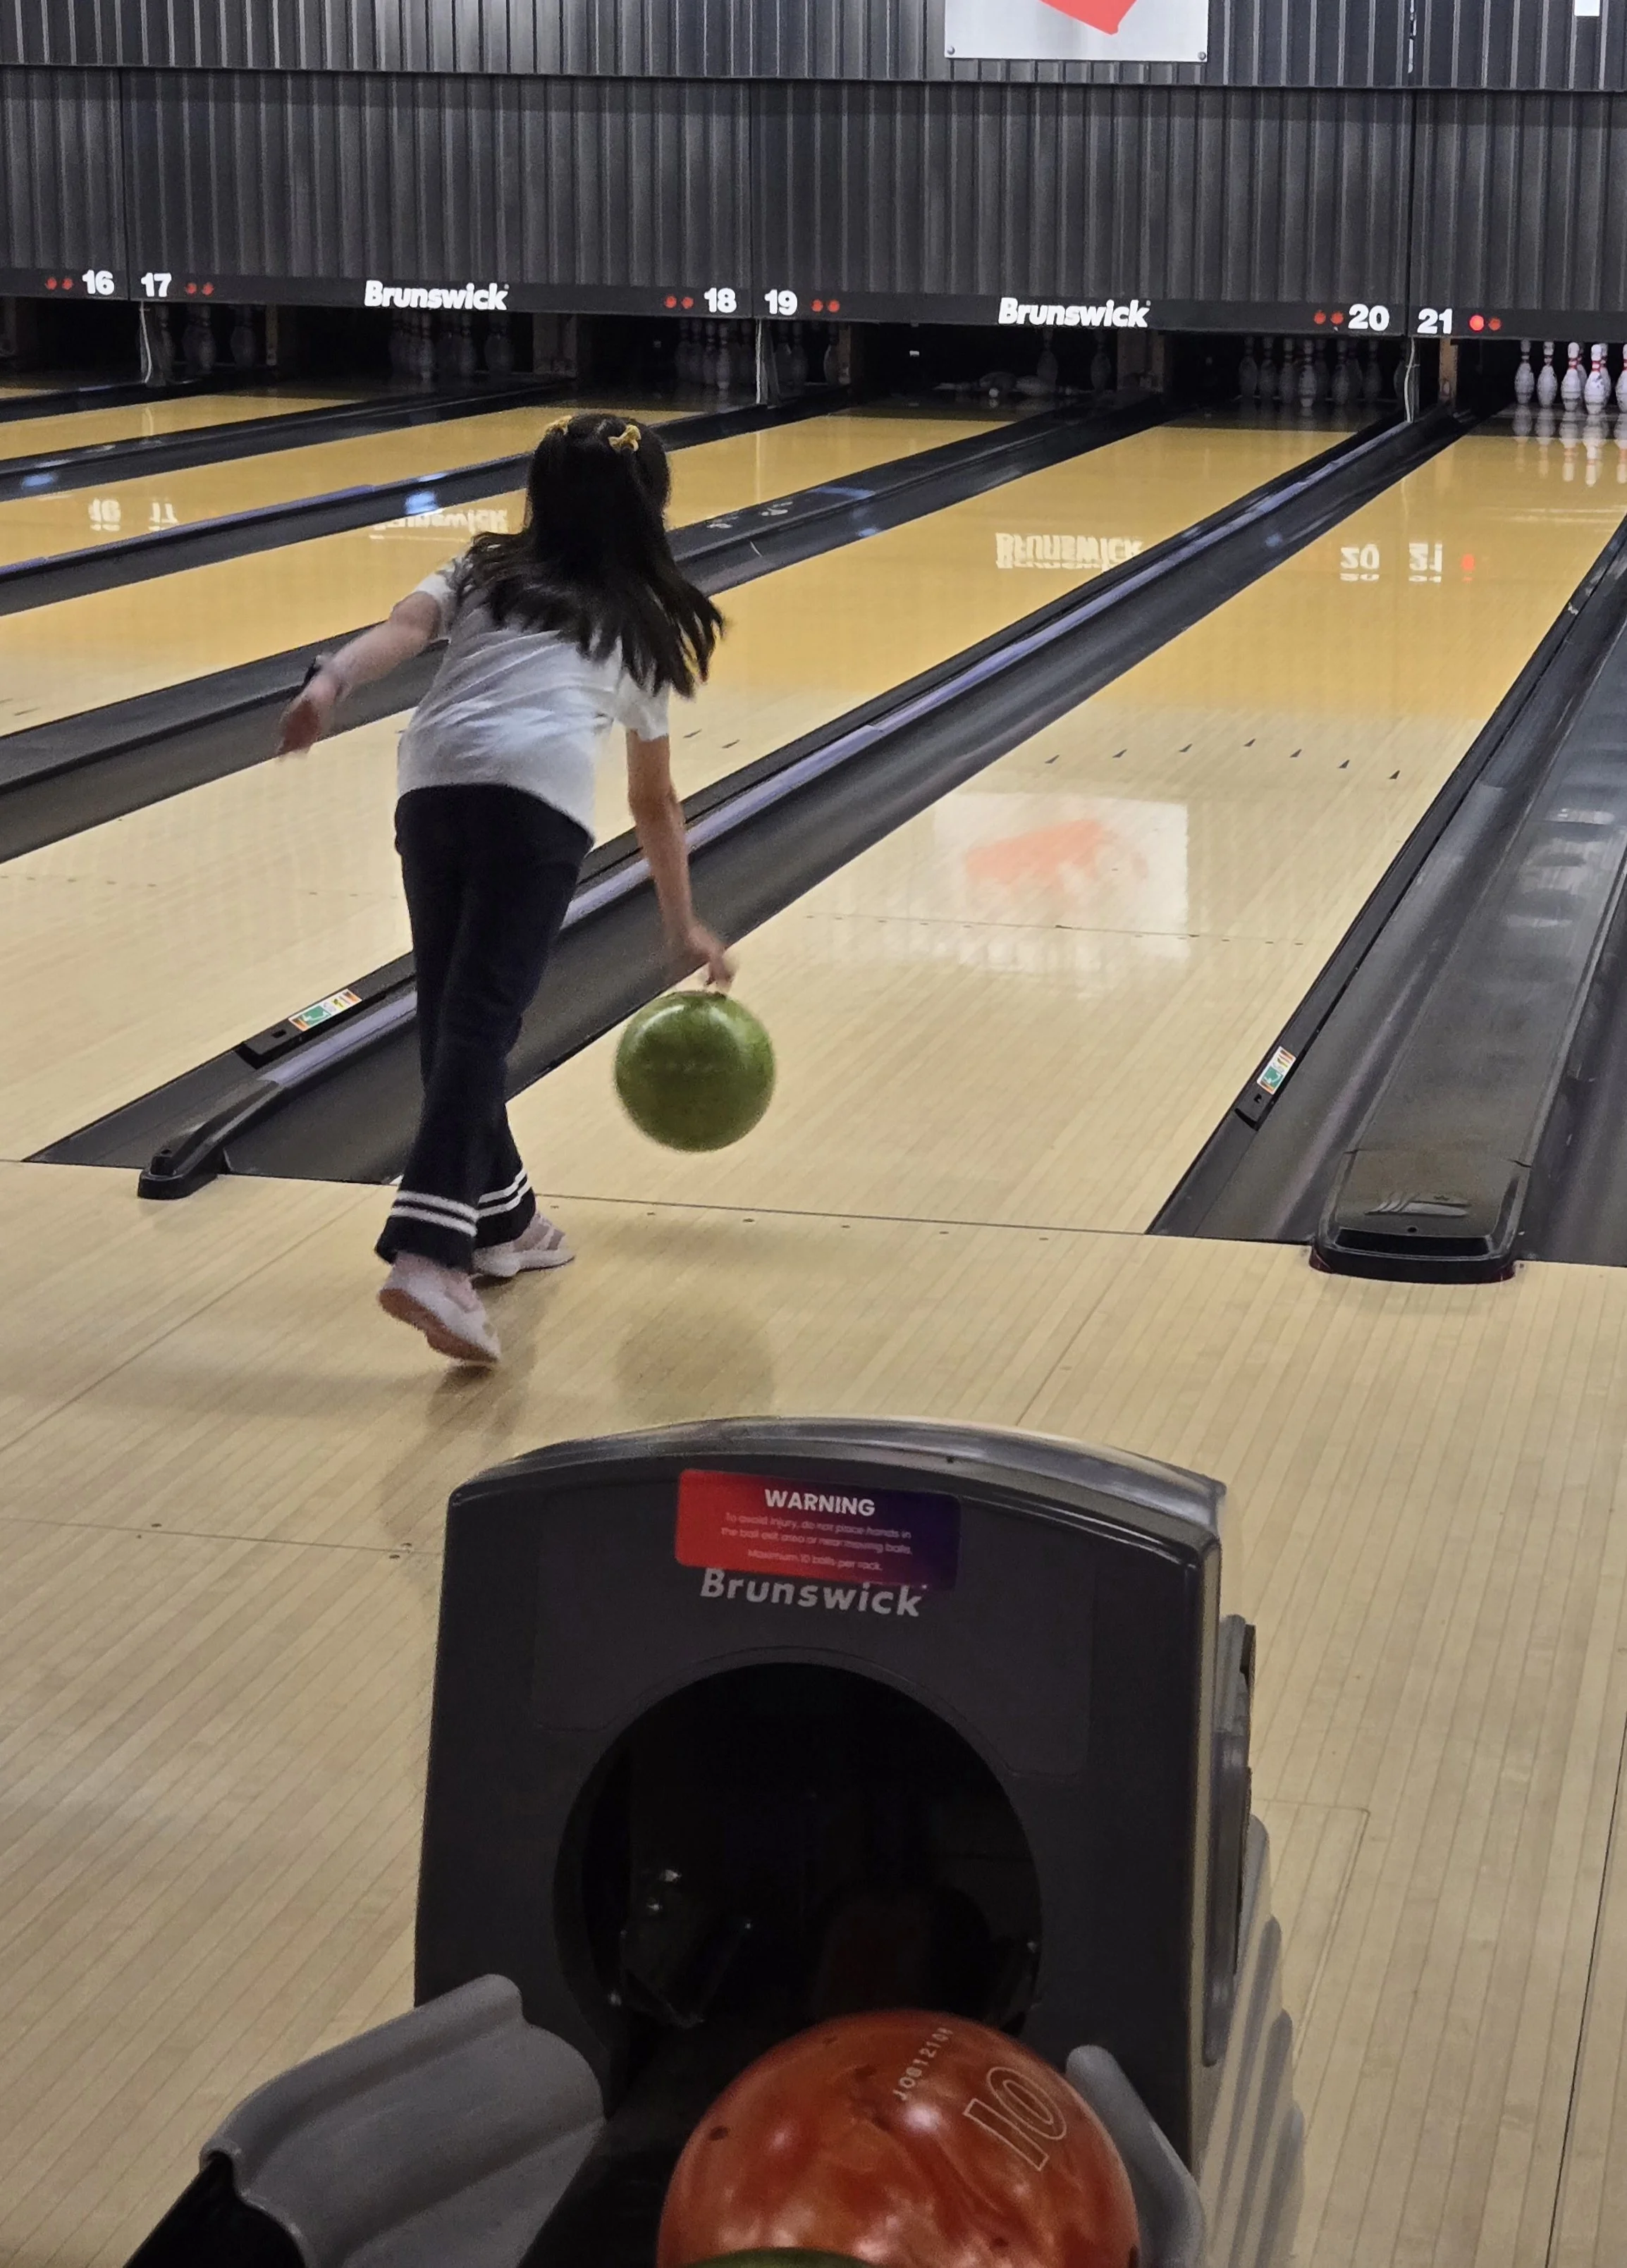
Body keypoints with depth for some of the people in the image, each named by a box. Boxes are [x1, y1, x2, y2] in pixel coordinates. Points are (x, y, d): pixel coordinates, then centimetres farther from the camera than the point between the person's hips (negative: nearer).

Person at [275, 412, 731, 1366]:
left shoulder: (482, 573, 30)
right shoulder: (644, 627, 30)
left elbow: (404, 630, 6)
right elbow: (656, 804, 38)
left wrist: (330, 686, -13)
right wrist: (686, 927, 50)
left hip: (433, 784, 2)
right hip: (537, 796, -2)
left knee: (452, 1016, 16)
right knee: (483, 1019, -12)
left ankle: (499, 1217, 30)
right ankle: (427, 1254, -28)